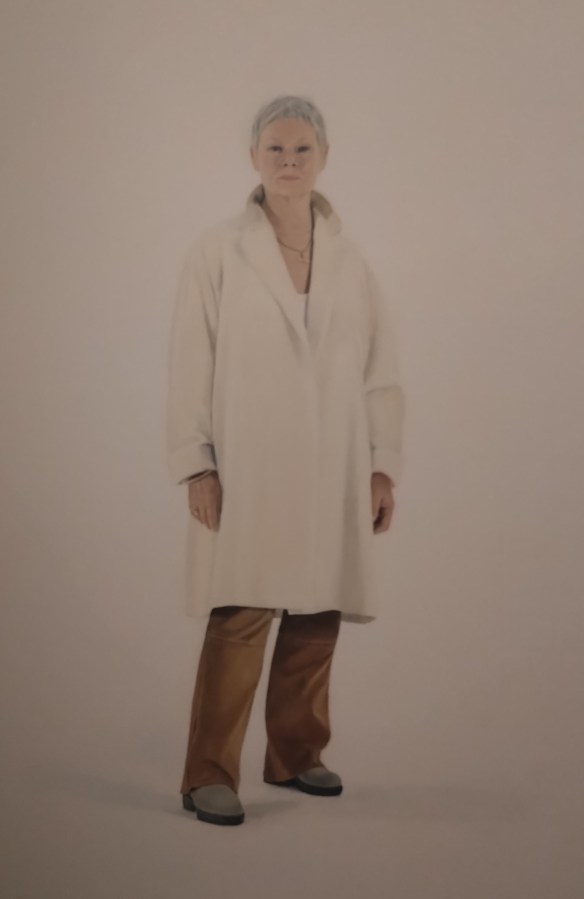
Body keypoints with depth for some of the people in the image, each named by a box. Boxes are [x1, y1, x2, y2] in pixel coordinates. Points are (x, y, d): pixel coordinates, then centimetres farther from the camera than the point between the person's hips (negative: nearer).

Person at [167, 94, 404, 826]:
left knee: (317, 616, 7)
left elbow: (380, 369, 8)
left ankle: (295, 754, 23)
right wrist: (195, 464, -9)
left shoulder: (349, 260, 9)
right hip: (246, 466, -3)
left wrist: (384, 463, 3)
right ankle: (209, 776, 1)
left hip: (330, 470, 4)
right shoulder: (217, 251, 0)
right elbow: (190, 364, -3)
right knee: (240, 615, -8)